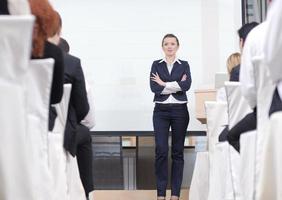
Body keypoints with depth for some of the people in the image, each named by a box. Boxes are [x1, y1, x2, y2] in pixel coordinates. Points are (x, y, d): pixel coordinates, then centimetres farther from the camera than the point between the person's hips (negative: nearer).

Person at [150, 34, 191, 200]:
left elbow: (187, 85, -11)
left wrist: (164, 84, -11)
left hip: (180, 111, 0)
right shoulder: (156, 65, 8)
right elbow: (154, 87, -7)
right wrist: (177, 84, -10)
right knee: (161, 151, -7)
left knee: (178, 151, 3)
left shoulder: (184, 65, 7)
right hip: (161, 111, 0)